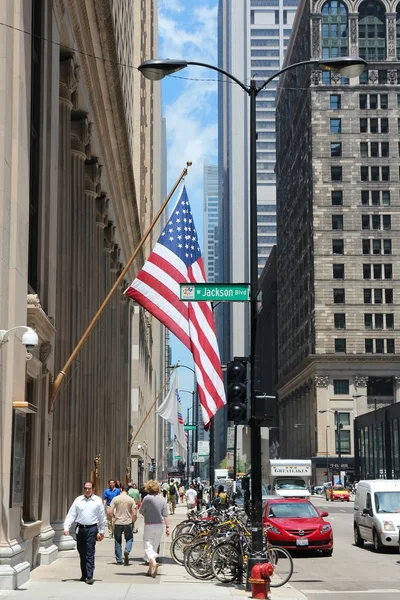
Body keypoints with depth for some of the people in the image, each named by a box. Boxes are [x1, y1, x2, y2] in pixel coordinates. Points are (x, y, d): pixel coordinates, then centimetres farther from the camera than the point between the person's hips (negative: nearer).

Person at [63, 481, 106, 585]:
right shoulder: (78, 500, 8)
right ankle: (84, 575, 22)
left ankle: (89, 576, -12)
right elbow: (71, 514, 6)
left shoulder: (97, 500, 5)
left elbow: (102, 517, 10)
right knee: (82, 553, 10)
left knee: (90, 554, -9)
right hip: (80, 528, 3)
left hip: (92, 529, -3)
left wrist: (102, 531, 9)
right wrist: (66, 527, -5)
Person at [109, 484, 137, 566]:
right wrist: (133, 521, 10)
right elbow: (134, 514, -6)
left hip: (118, 523, 1)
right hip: (128, 523, 0)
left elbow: (110, 511, -8)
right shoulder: (131, 500, -3)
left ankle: (119, 560, 15)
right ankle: (127, 551, -14)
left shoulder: (115, 499, -3)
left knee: (118, 541, 12)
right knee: (129, 539, 16)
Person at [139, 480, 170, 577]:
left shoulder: (147, 498, -12)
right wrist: (167, 527, 3)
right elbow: (165, 514, 1)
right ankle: (151, 569, 17)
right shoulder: (162, 499, 3)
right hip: (160, 525, 5)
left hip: (149, 525, -5)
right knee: (155, 546, 13)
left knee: (148, 545, -4)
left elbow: (141, 511, -2)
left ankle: (153, 561, -31)